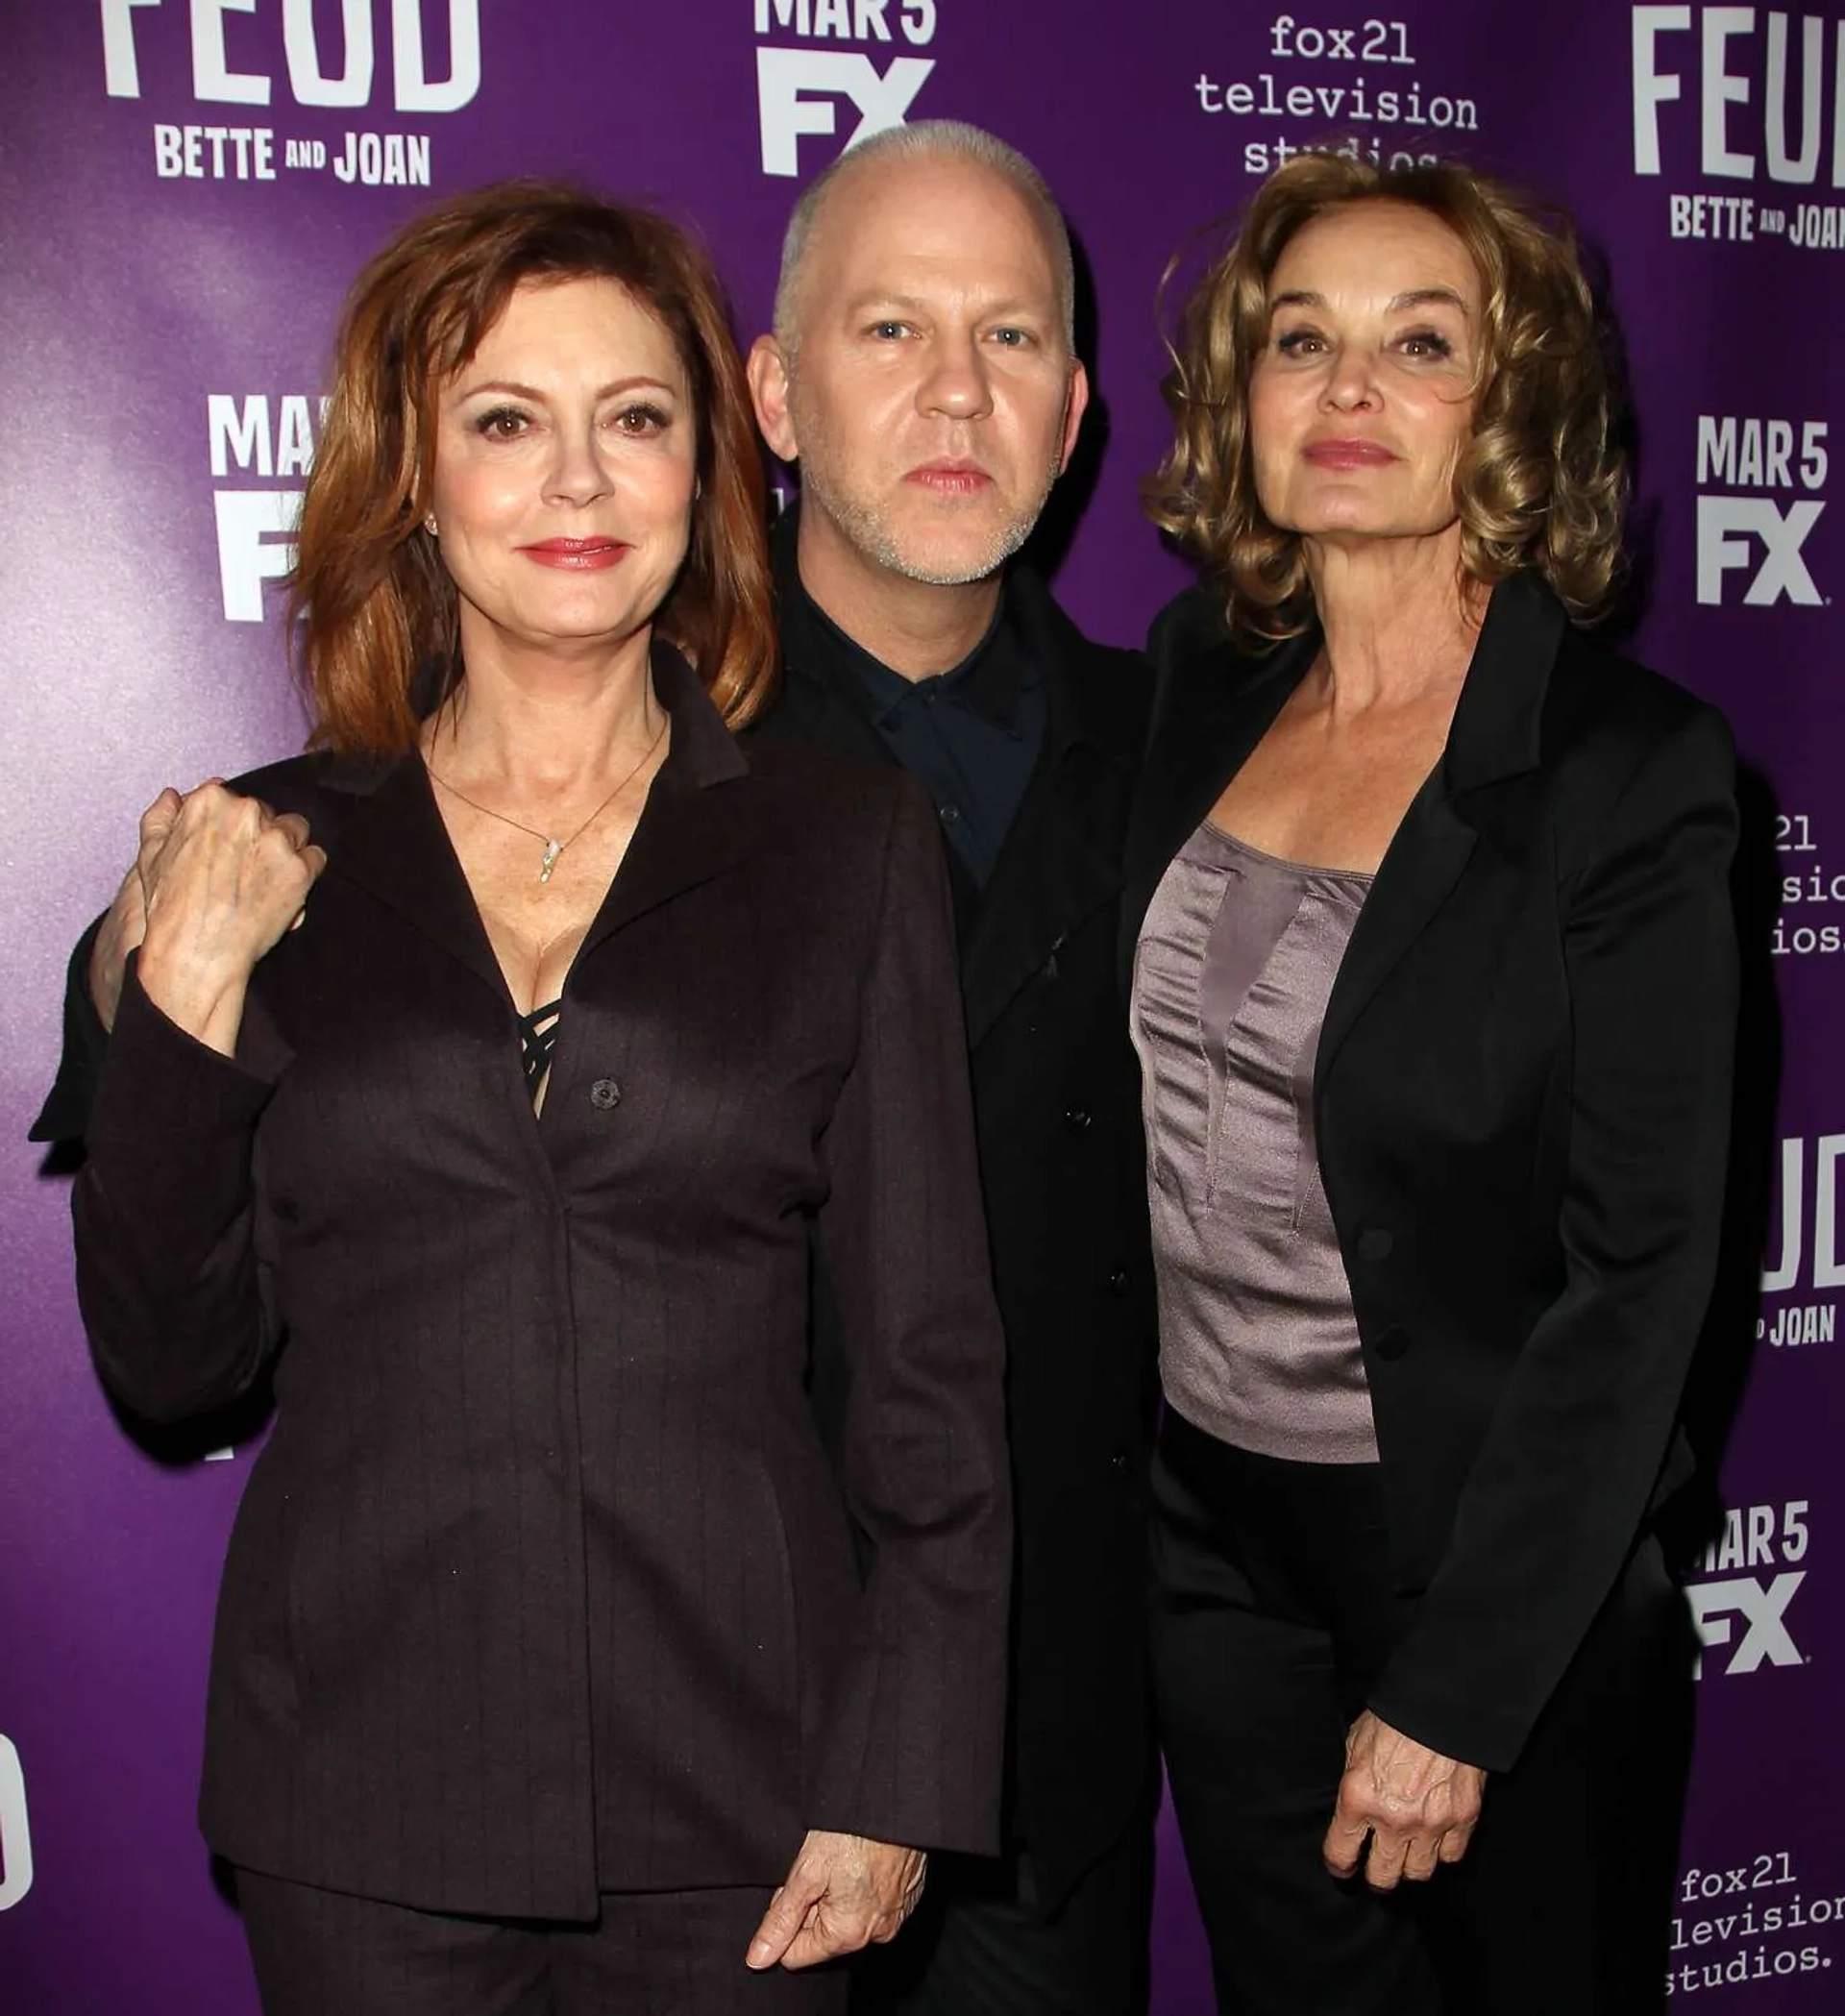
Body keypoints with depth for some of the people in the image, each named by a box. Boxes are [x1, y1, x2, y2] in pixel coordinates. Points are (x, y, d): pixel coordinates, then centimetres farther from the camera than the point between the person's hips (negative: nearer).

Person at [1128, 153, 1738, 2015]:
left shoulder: (1629, 766, -16)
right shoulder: (1202, 678, -1)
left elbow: (1640, 1269, -17)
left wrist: (1454, 1691, -16)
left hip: (1495, 1566, -4)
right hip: (1210, 1530, 5)